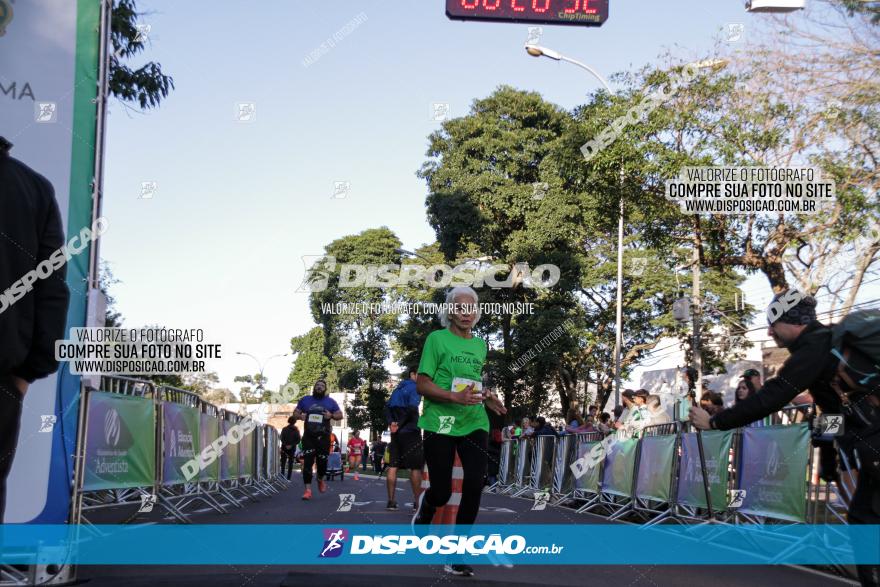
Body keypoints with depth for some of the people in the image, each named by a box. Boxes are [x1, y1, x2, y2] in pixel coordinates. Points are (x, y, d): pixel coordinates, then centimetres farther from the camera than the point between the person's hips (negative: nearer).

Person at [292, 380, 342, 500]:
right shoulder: (305, 400, 11)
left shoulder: (330, 402, 9)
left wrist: (332, 416, -13)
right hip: (308, 437, 0)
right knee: (307, 462, -9)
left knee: (322, 461, 3)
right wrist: (300, 416, -8)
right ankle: (308, 490, -9)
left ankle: (320, 479, 36)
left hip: (323, 437, 0)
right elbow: (295, 413, 16)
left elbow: (340, 415, 9)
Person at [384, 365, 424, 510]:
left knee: (393, 466, 5)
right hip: (410, 432, -7)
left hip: (396, 432, 7)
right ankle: (417, 501, 1)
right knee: (416, 467, 0)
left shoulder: (398, 388, 16)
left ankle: (391, 501, 4)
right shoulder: (414, 388, -8)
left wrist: (391, 422, -3)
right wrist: (400, 424, -12)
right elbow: (412, 408, -21)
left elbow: (388, 406, 9)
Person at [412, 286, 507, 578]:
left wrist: (487, 398, 6)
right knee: (442, 492, 0)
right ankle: (425, 505, 39)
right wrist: (455, 397, -23)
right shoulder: (437, 338, -4)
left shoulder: (480, 344, 13)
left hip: (473, 423, 4)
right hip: (440, 423, -4)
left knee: (475, 483, -13)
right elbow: (422, 384, -8)